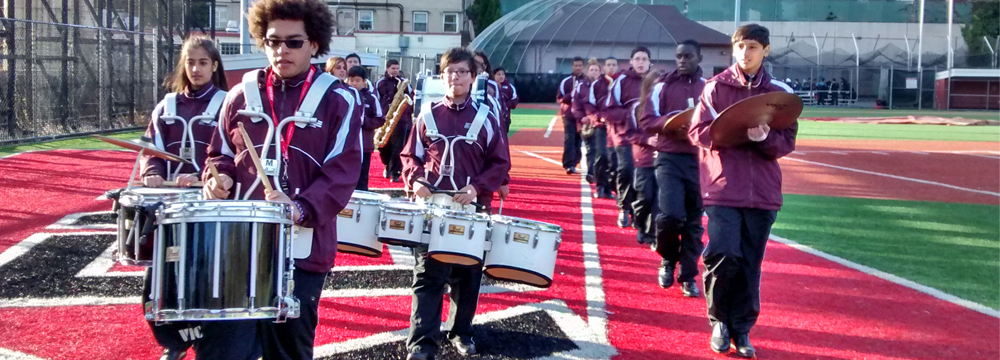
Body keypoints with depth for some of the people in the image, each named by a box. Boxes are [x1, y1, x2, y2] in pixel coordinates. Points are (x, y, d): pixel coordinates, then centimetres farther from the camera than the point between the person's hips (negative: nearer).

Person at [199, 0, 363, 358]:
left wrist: (300, 210, -23)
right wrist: (217, 180, -4)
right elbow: (221, 154, 19)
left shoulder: (339, 100, -1)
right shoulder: (241, 96, 10)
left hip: (303, 248, -2)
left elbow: (341, 173, -8)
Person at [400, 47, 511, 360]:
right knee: (427, 276, -4)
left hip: (471, 208, 0)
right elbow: (410, 155, 9)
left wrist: (477, 186, -14)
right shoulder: (428, 115, 4)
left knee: (467, 276, 12)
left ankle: (461, 331, 30)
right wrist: (415, 180, -11)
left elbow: (500, 163, 1)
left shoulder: (485, 117, 1)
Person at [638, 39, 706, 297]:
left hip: (698, 160, 2)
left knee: (694, 222, 7)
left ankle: (688, 276, 20)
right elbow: (646, 121, -2)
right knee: (670, 215, -17)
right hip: (669, 158, -2)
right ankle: (668, 259, 12)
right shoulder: (663, 86, 3)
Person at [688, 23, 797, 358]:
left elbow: (787, 142, 2)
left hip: (763, 190, 2)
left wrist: (765, 137, -19)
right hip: (723, 187, -2)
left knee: (750, 264, 5)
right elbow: (698, 132, -2)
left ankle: (741, 330, 20)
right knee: (724, 255, -14)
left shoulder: (780, 92, 6)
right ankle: (719, 319, 10)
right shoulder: (715, 87, 2)